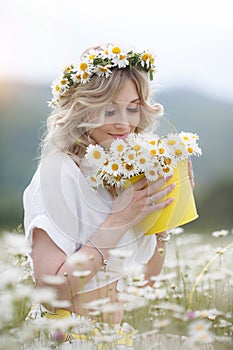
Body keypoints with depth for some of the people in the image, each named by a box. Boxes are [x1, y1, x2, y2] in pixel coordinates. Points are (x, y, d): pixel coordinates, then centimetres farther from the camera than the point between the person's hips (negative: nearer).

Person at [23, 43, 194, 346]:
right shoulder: (60, 170, -15)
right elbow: (51, 292, -21)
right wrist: (118, 221, -22)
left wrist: (162, 212, -4)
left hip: (128, 330, 5)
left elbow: (146, 277, 8)